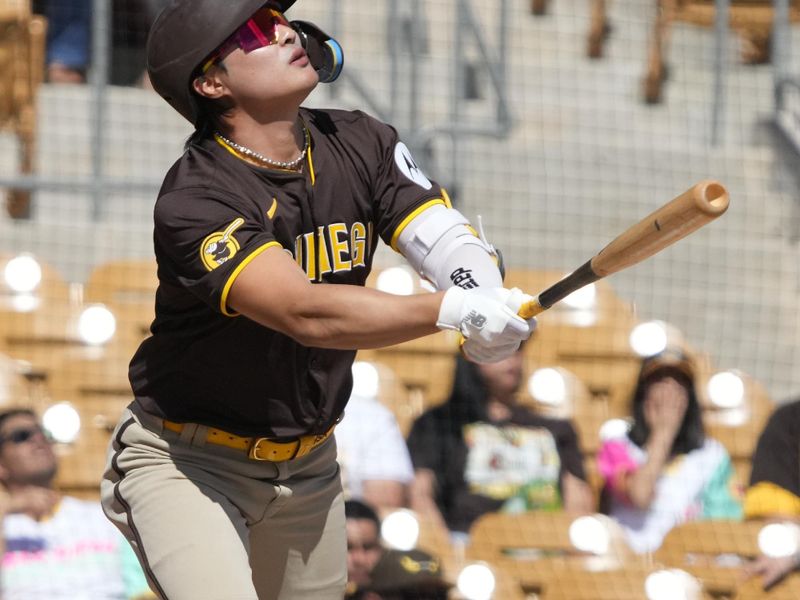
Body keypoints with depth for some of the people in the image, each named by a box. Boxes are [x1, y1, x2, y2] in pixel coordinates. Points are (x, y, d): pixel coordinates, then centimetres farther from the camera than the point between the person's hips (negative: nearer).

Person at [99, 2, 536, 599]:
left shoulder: (360, 144, -4)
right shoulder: (193, 200, -25)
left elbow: (452, 242, -14)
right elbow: (306, 314, -37)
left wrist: (489, 301, -38)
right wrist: (452, 310, -48)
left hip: (309, 465, 7)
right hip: (187, 461, -7)